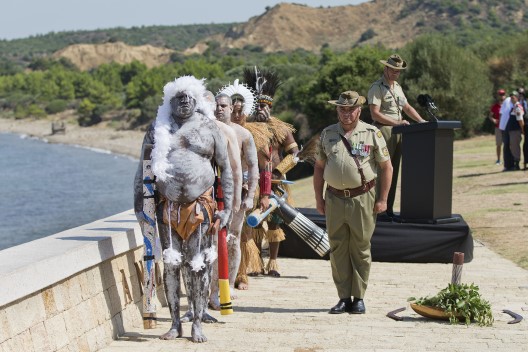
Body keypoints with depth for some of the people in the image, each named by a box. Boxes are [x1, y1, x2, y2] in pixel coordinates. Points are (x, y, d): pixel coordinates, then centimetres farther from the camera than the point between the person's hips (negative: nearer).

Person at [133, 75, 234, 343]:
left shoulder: (209, 129, 5)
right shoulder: (157, 129, 7)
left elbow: (225, 169, 7)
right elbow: (142, 169, 10)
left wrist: (227, 208, 3)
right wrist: (139, 206, 4)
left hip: (199, 207, -1)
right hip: (167, 207, 1)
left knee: (198, 266, 1)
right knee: (170, 264, 5)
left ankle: (197, 323, 11)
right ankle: (175, 323, 15)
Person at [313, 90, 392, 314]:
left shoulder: (372, 134, 1)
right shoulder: (328, 134, 10)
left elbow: (386, 167, 3)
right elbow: (319, 167, 15)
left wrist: (383, 199, -3)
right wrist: (318, 197, 9)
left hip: (363, 198, -3)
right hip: (335, 199, 3)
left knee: (360, 250, 2)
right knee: (338, 250, 4)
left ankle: (358, 298, 11)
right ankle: (343, 298, 12)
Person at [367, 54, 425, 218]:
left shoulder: (397, 87, 19)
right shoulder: (377, 87, -7)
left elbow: (407, 107, 25)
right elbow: (375, 114, -15)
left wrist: (421, 121, 10)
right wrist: (397, 122, -19)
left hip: (398, 132, 8)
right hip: (383, 130, -8)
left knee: (394, 171, 7)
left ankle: (389, 208, 10)